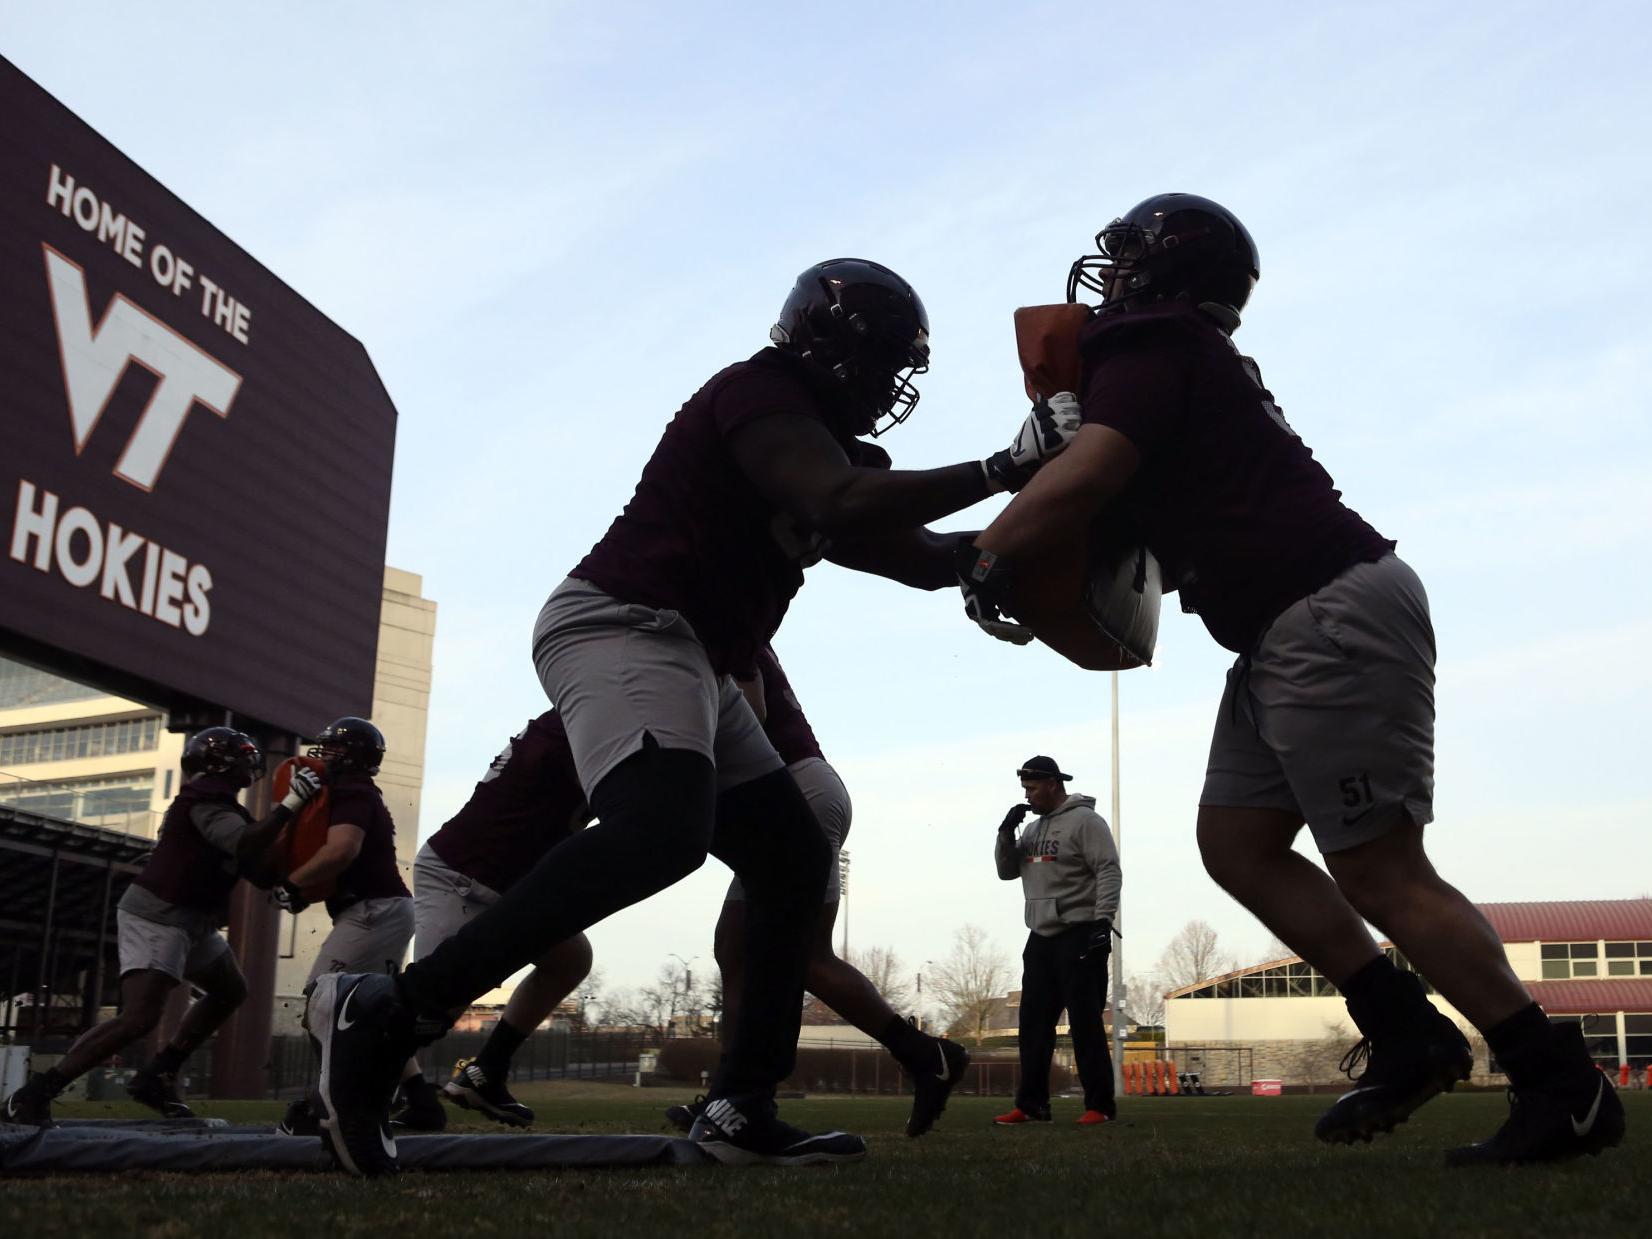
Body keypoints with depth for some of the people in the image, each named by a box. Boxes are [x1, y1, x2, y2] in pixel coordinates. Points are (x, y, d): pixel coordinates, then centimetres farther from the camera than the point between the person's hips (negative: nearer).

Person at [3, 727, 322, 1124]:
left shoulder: (216, 800, 17)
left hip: (188, 920, 11)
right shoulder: (208, 800, -14)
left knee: (230, 991, 18)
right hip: (157, 916, -11)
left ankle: (157, 1076, 16)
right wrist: (290, 804, -29)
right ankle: (34, 1093, -15)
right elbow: (244, 846, -31)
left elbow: (257, 863, 19)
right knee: (139, 1018, -19)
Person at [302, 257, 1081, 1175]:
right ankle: (389, 1014, -32)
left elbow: (925, 561, 26)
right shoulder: (762, 397, -6)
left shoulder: (816, 442, 23)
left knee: (795, 862, 8)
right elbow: (841, 506, -24)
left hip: (691, 665, 11)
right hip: (624, 625, -11)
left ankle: (745, 1107, 7)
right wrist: (1006, 469, -20)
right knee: (660, 830, -33)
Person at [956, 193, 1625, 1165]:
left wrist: (988, 556, -6)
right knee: (1237, 841, 11)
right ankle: (1407, 1035, 14)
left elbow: (1086, 478, -20)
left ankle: (1565, 1088, 3)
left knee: (1382, 873, -7)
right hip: (1295, 634, 10)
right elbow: (1150, 509, 27)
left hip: (1331, 619, -10)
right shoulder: (1198, 359, 23)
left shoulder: (1148, 348, -7)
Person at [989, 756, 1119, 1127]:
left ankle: (1100, 1105, -3)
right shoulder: (1035, 828, 17)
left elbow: (1109, 872, -14)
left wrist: (1103, 920, -23)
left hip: (1079, 935, -8)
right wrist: (1006, 834, 3)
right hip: (1041, 937, 8)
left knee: (1084, 1021, -7)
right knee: (1034, 1022, 6)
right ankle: (1031, 1104, 11)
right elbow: (1007, 871, 19)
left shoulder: (1085, 820, -7)